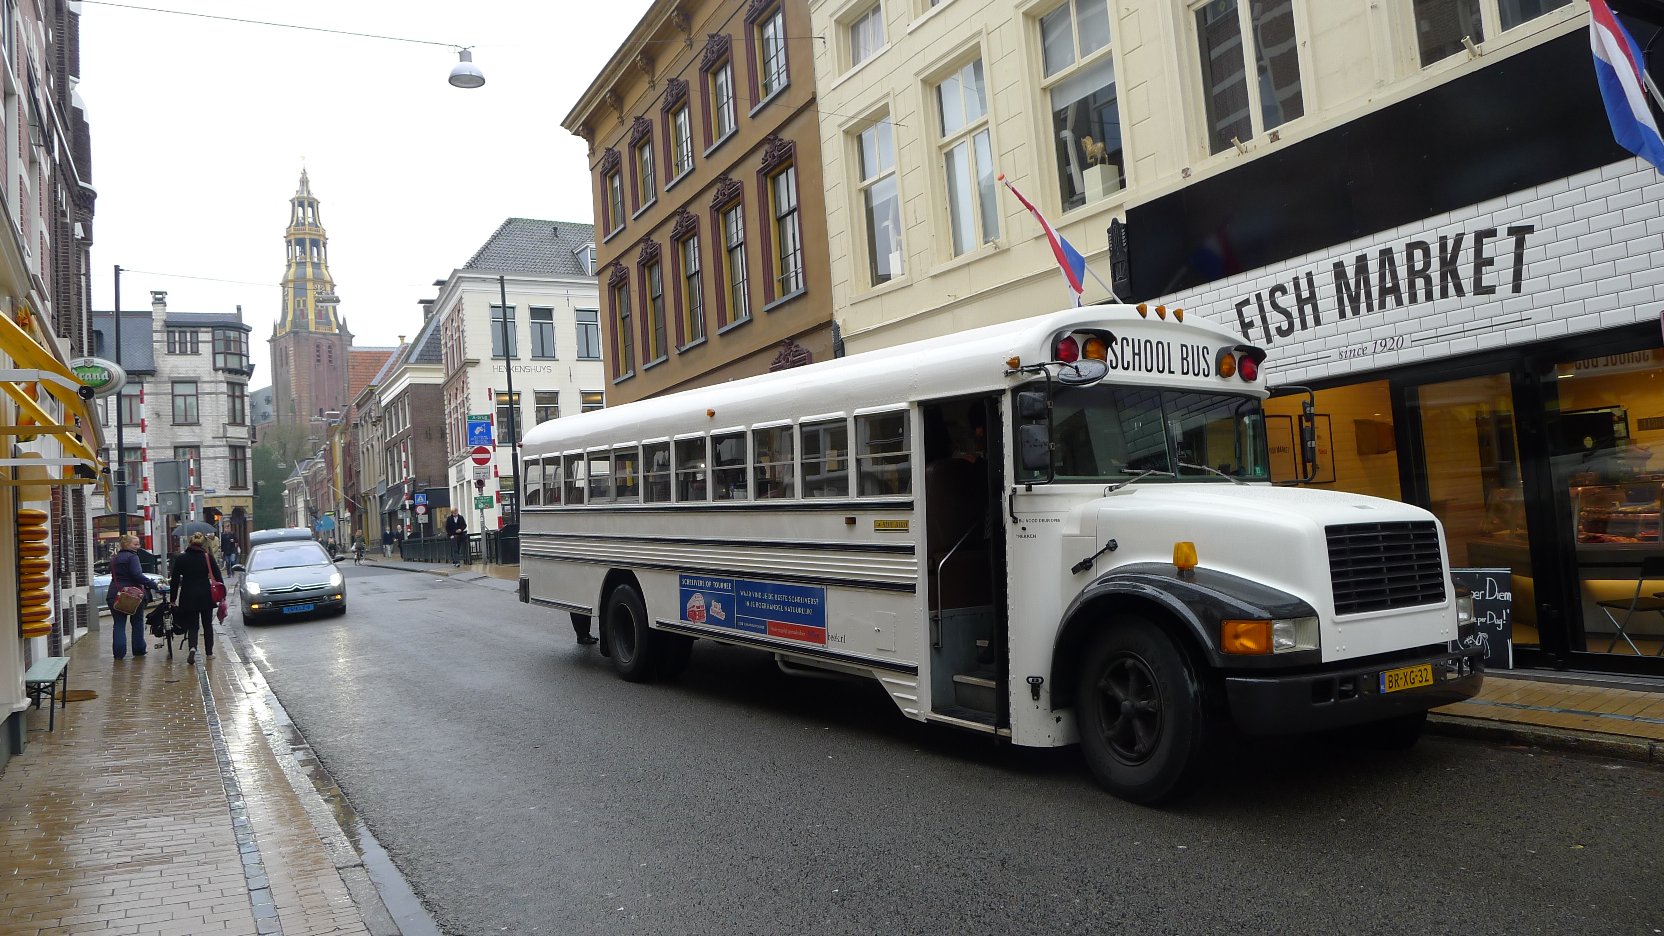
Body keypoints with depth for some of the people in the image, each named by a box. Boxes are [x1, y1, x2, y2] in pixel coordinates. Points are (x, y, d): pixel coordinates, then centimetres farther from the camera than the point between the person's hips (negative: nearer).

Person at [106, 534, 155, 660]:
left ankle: (119, 652, -4)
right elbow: (137, 575, -20)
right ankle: (138, 650, 13)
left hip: (115, 594, 5)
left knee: (118, 624, 4)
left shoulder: (114, 559, 15)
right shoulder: (132, 557, -9)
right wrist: (153, 585, -21)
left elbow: (115, 577, 19)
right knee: (137, 622, 9)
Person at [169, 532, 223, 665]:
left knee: (192, 626, 5)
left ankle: (192, 648, -21)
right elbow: (218, 577, -4)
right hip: (206, 596, 0)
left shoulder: (180, 559, -2)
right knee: (207, 624, 15)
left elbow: (174, 580, 0)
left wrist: (173, 599, 6)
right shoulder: (208, 557, -4)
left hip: (188, 597, 0)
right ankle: (209, 652, 20)